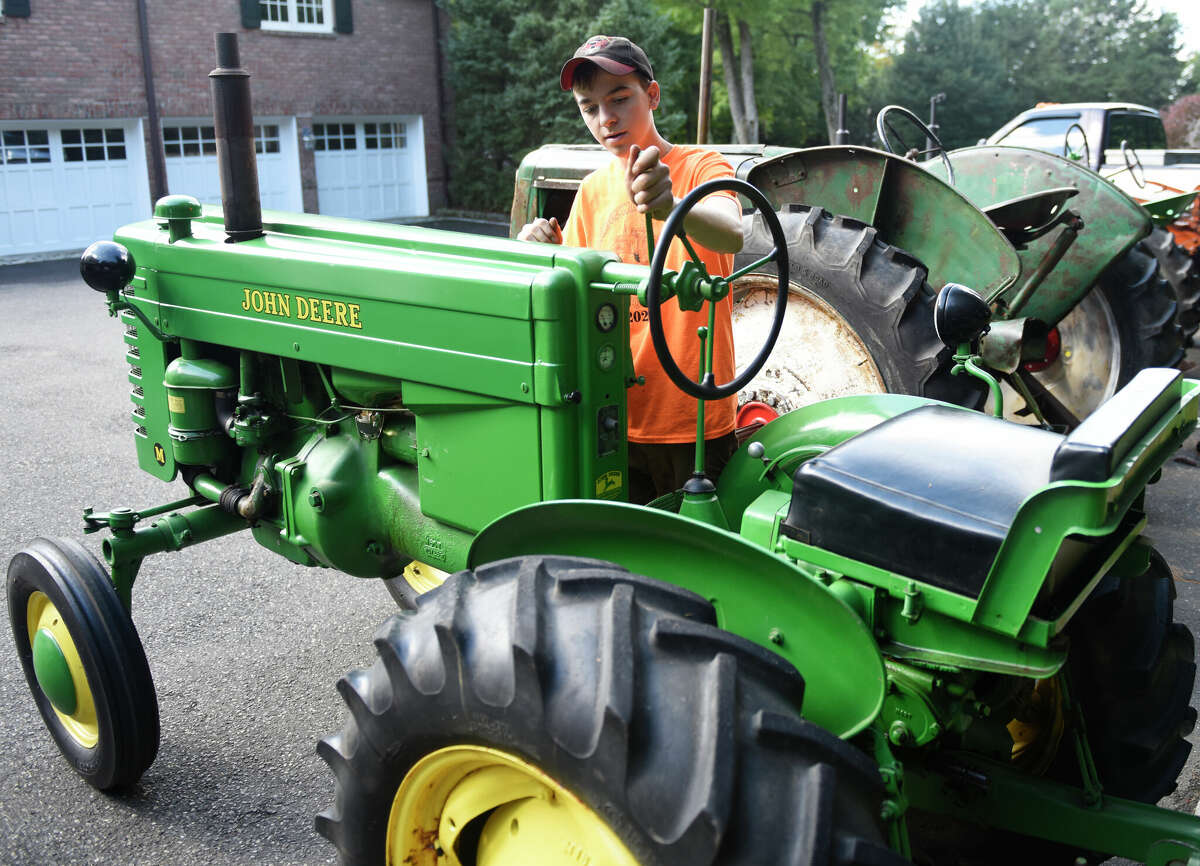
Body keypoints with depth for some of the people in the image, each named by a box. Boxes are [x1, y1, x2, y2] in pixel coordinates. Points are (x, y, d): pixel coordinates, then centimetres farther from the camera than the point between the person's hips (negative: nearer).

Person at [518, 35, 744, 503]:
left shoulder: (701, 166, -6)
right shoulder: (593, 190, 10)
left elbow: (731, 234, -28)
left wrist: (668, 205, -48)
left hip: (695, 418, -4)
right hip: (613, 419, 4)